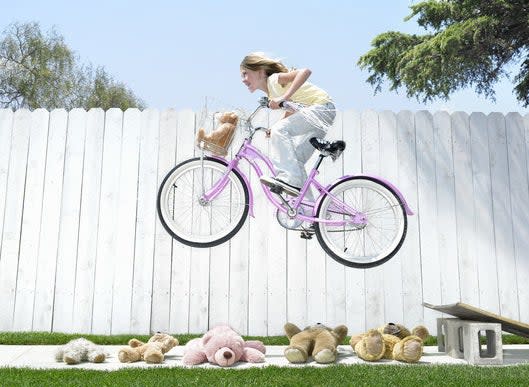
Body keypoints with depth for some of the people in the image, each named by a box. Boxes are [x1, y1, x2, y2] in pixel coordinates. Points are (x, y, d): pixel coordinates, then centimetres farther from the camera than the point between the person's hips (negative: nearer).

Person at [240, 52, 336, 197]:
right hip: (314, 114, 10)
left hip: (322, 107, -10)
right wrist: (274, 131, 5)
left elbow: (305, 72, -29)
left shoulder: (274, 79, -14)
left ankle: (288, 179, -27)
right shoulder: (271, 92, 13)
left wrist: (283, 98, -35)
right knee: (295, 160, 7)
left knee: (279, 130, -25)